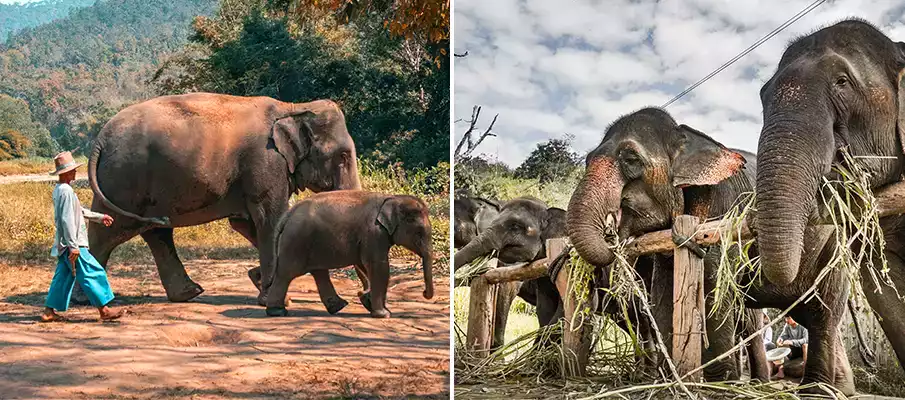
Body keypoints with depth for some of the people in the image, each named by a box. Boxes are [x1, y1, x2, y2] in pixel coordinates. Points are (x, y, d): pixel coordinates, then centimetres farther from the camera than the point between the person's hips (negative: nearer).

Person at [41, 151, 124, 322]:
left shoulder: (59, 190, 14)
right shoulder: (66, 191, -18)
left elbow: (79, 211, 26)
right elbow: (67, 220, -23)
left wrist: (100, 217, 32)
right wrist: (73, 246, -24)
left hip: (64, 244, 10)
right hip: (72, 244, -10)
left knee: (63, 277, 13)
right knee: (93, 274, -5)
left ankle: (49, 311, 15)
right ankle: (104, 311, -1)